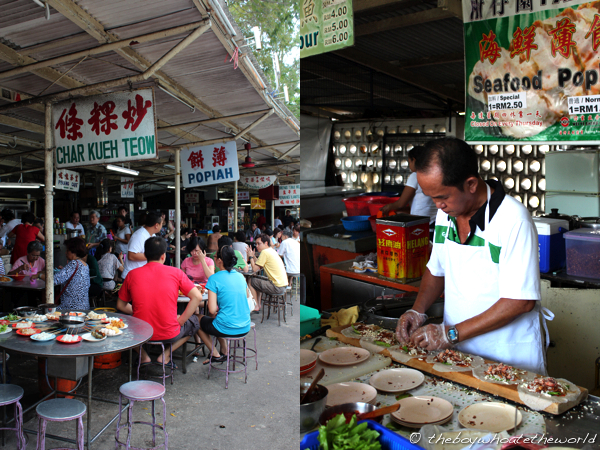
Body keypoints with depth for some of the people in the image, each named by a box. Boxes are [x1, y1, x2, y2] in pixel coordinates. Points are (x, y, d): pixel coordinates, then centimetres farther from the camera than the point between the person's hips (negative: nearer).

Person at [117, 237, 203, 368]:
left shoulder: (132, 275, -2)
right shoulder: (175, 272, -7)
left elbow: (120, 305, 8)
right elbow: (197, 297, -8)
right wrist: (181, 320, 0)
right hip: (170, 335, -2)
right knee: (194, 321, 27)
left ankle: (144, 357, 19)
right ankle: (165, 356, 13)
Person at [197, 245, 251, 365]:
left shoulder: (214, 279, -13)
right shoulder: (240, 276, 5)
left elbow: (212, 310, -18)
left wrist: (214, 314, 6)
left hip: (227, 329, -6)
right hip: (245, 328, 6)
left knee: (198, 320, 23)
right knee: (216, 320, 35)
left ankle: (215, 355, 20)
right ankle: (224, 352, 31)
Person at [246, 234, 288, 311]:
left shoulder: (265, 252, -14)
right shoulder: (271, 251, 14)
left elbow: (255, 269, -13)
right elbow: (259, 266, 19)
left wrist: (251, 257, -1)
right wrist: (253, 256, 12)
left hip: (277, 288, -10)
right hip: (283, 285, 10)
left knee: (251, 281, 0)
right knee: (258, 280, 26)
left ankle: (256, 306, 10)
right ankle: (258, 303, 32)